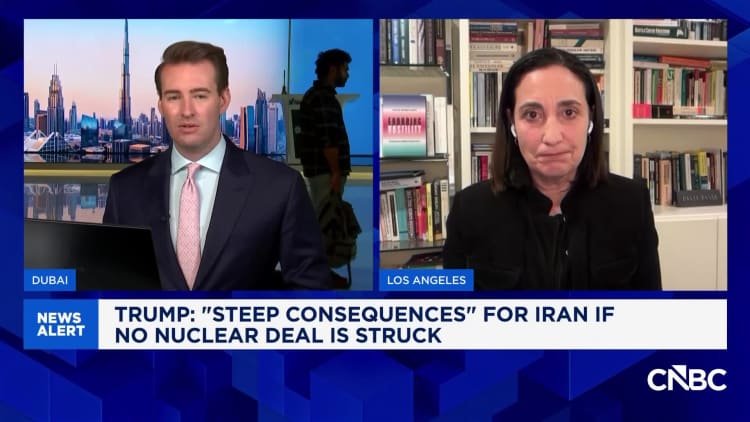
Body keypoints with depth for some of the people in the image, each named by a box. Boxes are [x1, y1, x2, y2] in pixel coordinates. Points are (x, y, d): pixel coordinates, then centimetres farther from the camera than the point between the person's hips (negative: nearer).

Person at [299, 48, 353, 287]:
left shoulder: (316, 94, 17)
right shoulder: (323, 97, -16)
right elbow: (328, 139, -22)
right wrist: (336, 172, -21)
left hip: (319, 169, 10)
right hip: (325, 170, -10)